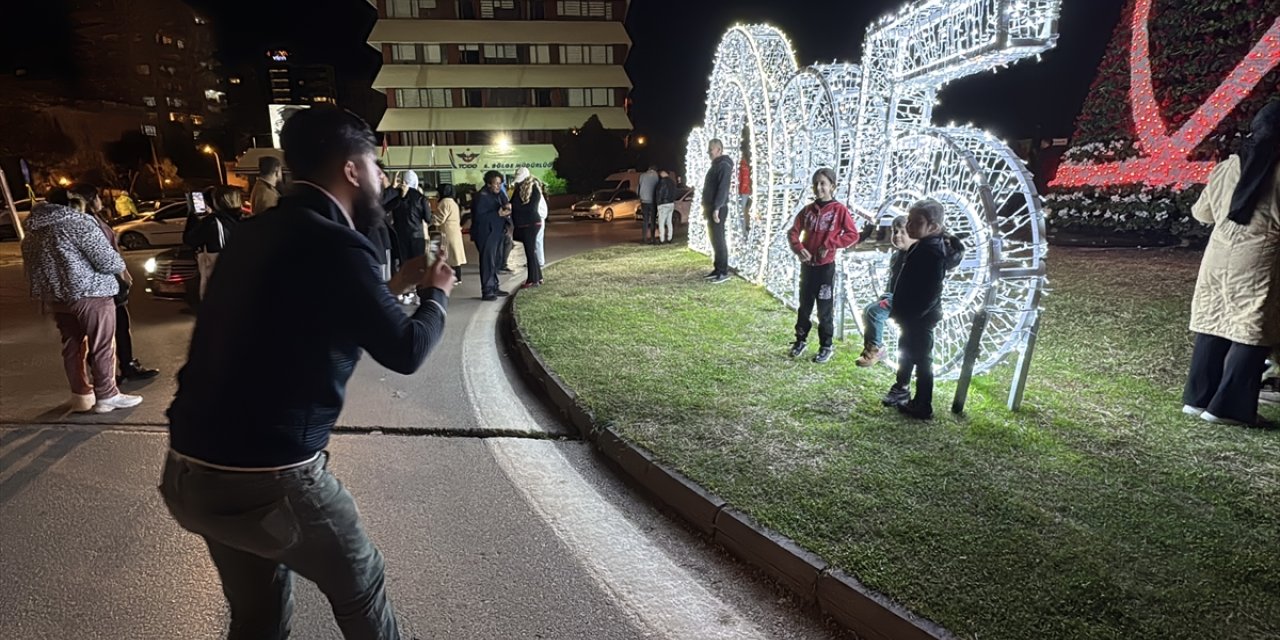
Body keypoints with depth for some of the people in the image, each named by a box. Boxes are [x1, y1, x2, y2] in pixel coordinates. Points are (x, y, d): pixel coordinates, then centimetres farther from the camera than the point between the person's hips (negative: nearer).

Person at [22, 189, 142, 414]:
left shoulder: (32, 231, 14)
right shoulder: (79, 223, -12)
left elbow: (31, 269, 18)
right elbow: (107, 261, -15)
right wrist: (120, 266, 6)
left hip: (55, 297, 8)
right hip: (89, 294, -8)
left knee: (72, 345, 15)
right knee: (102, 346, 0)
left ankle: (81, 395, 20)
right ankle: (106, 396, 4)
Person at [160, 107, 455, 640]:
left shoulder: (258, 234, 8)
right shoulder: (337, 245, -17)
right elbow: (405, 351, -8)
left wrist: (391, 288, 24)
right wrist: (435, 295, 10)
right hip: (268, 478, -8)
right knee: (361, 585, 17)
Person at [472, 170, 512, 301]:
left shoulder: (499, 194, 10)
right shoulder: (481, 196, -16)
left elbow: (506, 205, 13)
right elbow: (479, 216, -23)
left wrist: (508, 207, -12)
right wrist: (498, 214, -24)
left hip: (497, 232, 9)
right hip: (486, 234, -9)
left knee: (497, 260, 14)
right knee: (488, 262, -9)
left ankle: (494, 287, 23)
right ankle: (487, 291, -6)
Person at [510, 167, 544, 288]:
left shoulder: (534, 189, -10)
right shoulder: (518, 189, 12)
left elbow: (531, 208, -16)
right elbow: (513, 204, 13)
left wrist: (514, 206, -13)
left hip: (531, 224, -8)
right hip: (521, 225, 8)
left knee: (530, 251, -5)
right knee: (531, 251, 13)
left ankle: (533, 280, 2)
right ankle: (538, 277, 22)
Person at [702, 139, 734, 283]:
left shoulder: (724, 165, -13)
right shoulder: (715, 165, 18)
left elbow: (723, 188, -21)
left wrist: (717, 208, -26)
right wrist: (706, 206, 20)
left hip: (718, 209, -10)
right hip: (711, 208, 10)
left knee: (719, 239, -9)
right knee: (714, 239, 11)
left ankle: (724, 272, -7)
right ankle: (717, 269, 17)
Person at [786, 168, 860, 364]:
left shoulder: (839, 210, -8)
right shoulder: (808, 209, 4)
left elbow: (853, 235, -13)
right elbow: (793, 232, 3)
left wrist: (829, 244, -20)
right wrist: (799, 249, -14)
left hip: (826, 267, -4)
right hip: (807, 265, 4)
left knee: (825, 308, 4)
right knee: (804, 305, 15)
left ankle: (826, 346, 15)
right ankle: (800, 340, 29)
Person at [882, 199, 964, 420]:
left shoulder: (933, 253, -23)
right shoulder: (923, 246, 7)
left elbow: (929, 294, -26)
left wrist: (908, 315, -24)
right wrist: (899, 310, 15)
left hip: (921, 318, -10)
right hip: (912, 315, 10)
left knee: (922, 360, 0)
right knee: (906, 351, 23)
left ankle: (923, 407, 10)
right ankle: (902, 388, 42)